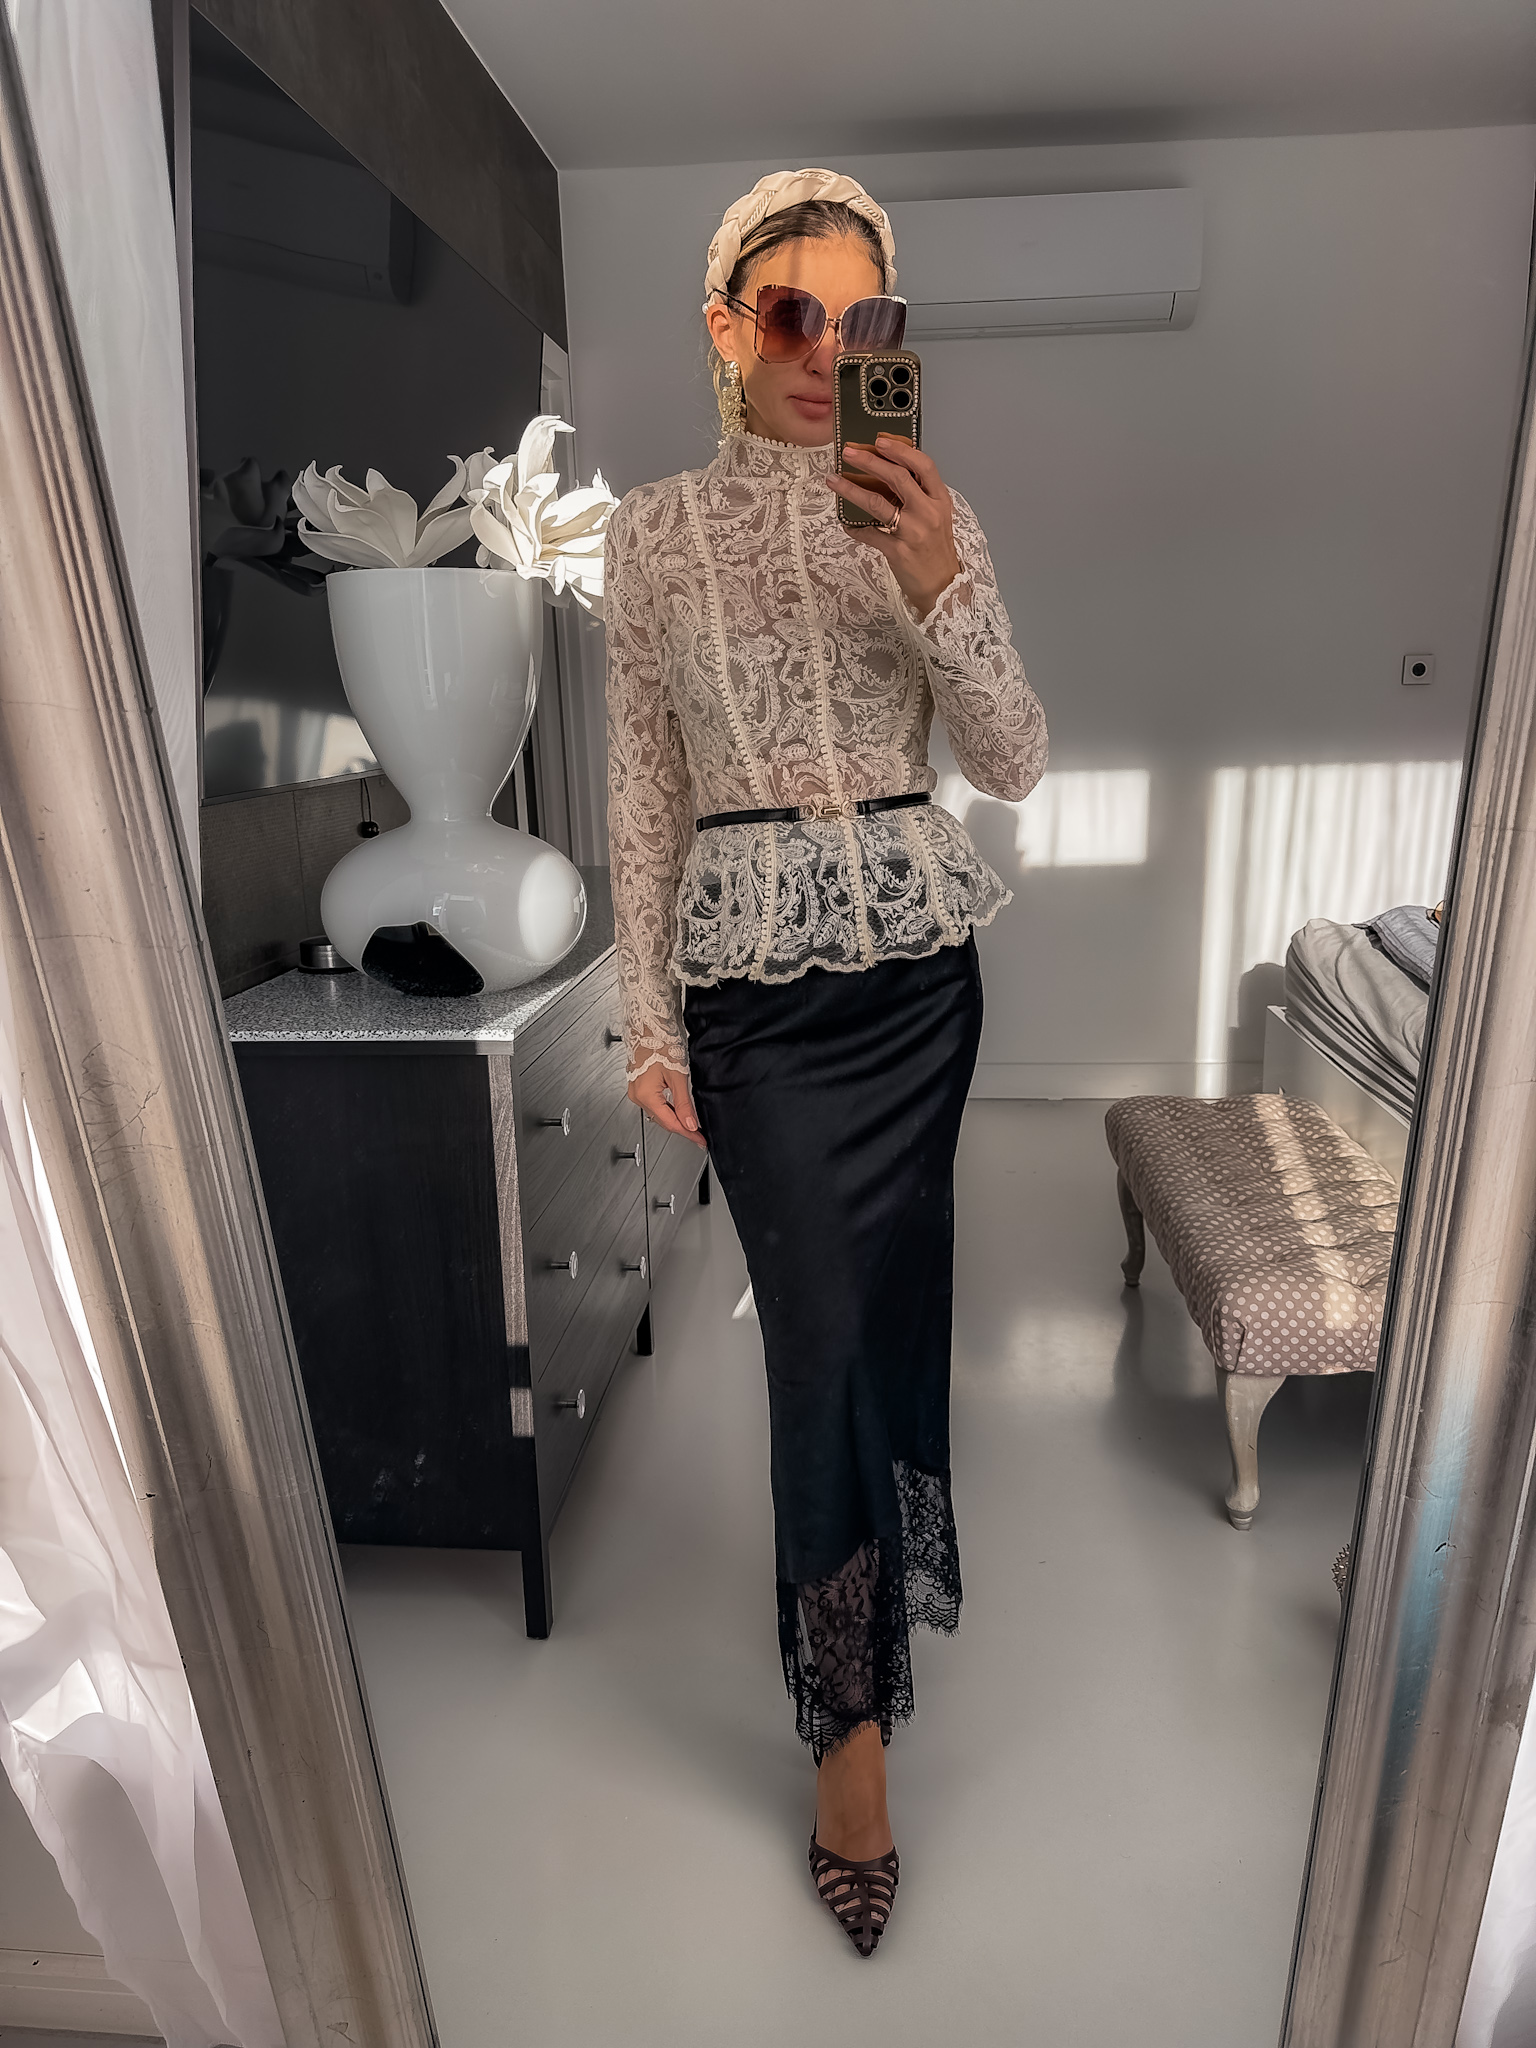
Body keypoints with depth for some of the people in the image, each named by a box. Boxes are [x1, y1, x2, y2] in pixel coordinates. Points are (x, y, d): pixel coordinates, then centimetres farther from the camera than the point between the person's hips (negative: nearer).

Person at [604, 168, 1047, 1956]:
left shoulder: (931, 515, 7)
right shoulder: (656, 530, 5)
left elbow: (1012, 766, -1)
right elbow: (643, 788, 3)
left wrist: (941, 586, -18)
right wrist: (647, 1016, -1)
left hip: (914, 955, 2)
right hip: (751, 971, -1)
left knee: (874, 1308, 11)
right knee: (830, 1325, -2)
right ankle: (853, 1719, 21)